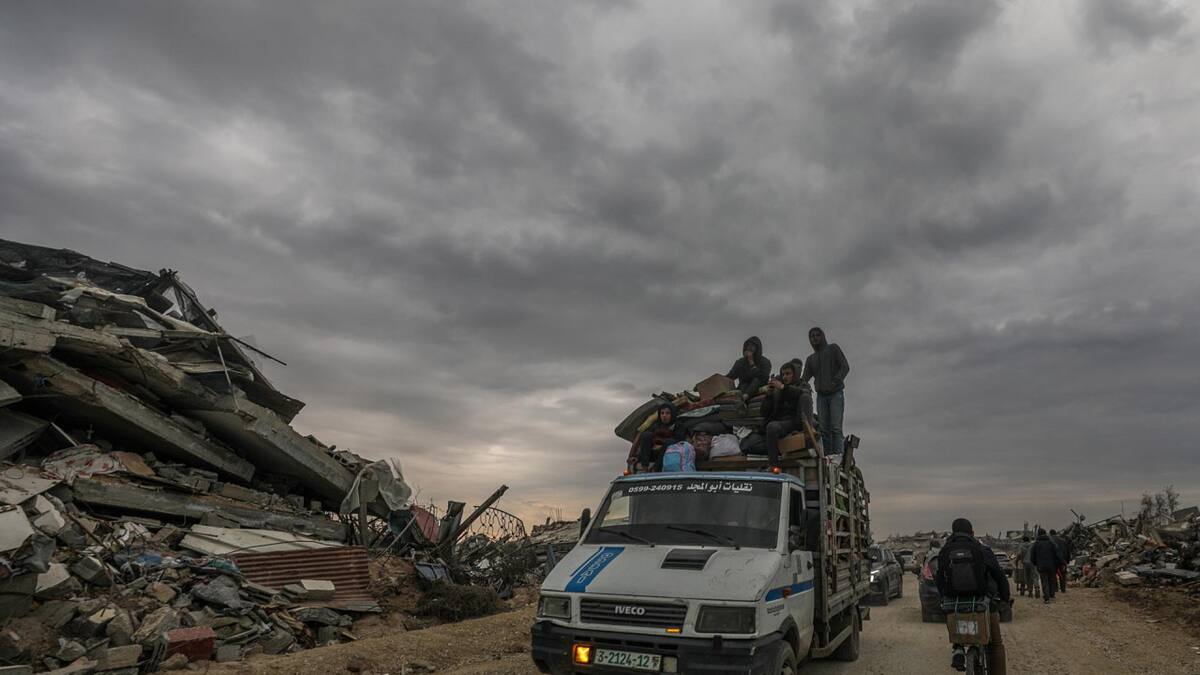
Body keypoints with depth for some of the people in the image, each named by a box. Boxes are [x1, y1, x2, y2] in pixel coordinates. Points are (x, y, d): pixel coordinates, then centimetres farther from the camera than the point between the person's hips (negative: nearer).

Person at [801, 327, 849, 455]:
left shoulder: (833, 349, 7)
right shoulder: (810, 359, 19)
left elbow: (845, 367, -3)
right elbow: (805, 378, 10)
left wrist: (834, 382, -17)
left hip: (836, 393, -4)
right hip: (821, 396, 4)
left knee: (835, 427, -14)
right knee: (824, 429, -3)